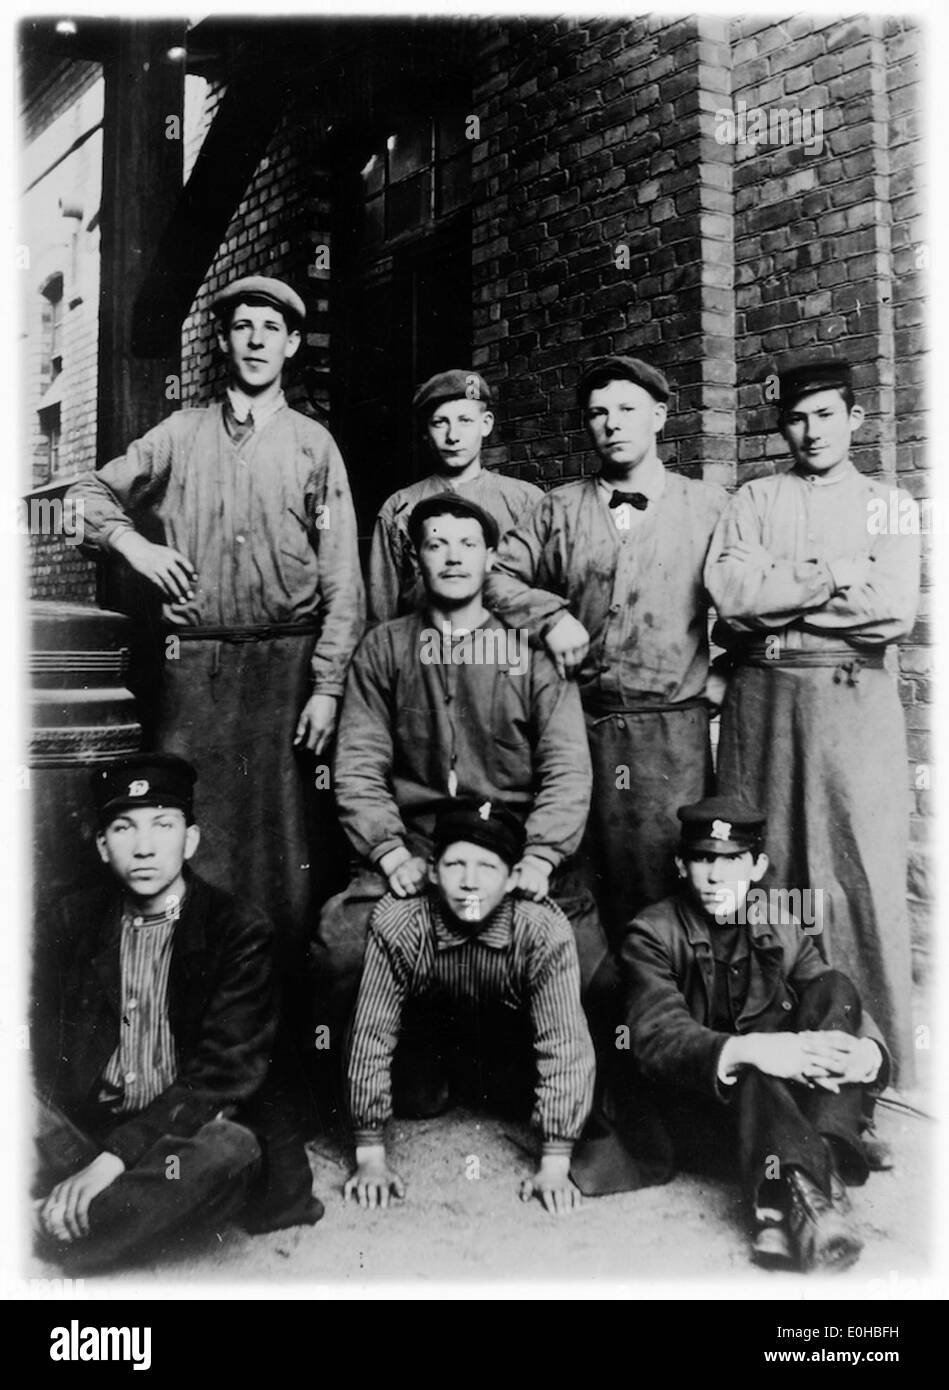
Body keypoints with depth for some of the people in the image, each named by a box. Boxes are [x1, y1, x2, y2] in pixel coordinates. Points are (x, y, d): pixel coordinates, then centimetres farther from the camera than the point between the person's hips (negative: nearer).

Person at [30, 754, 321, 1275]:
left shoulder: (240, 932, -6)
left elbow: (222, 1074, -13)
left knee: (231, 1150, -34)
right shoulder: (72, 921, 5)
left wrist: (114, 1157, -23)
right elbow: (39, 1048, 0)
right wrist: (83, 1168, -16)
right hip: (82, 1124, 2)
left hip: (187, 1129, -2)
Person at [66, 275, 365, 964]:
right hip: (193, 659, 2)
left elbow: (342, 578, 0)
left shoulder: (314, 444, 6)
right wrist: (135, 545, 4)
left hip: (286, 662, -1)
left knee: (282, 836, 1)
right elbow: (92, 494, 24)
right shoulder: (180, 434, 11)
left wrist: (328, 686, -7)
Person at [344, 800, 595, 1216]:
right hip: (429, 1025, -1)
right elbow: (371, 1035, -26)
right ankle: (440, 1081, 17)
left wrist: (554, 1165, -32)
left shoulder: (544, 931, -34)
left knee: (516, 1090, -18)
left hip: (509, 1036, 1)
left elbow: (565, 1044, -31)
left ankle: (482, 1087, 16)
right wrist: (370, 1158, -24)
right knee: (418, 1102, -17)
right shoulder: (397, 924, -33)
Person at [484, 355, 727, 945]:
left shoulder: (708, 506, 7)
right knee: (581, 880, 7)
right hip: (581, 721, 2)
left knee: (668, 878, -2)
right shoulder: (560, 508, 11)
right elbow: (499, 575, 8)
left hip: (675, 726, -2)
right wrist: (551, 614, -7)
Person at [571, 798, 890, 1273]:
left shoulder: (782, 925, 5)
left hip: (774, 1102, 4)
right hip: (677, 1106, -4)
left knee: (834, 989, -17)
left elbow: (843, 1007, -3)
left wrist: (868, 1050, -29)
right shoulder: (652, 936, -9)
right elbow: (657, 1036, -24)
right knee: (747, 1074, -35)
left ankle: (824, 1172, -34)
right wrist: (746, 1050, -44)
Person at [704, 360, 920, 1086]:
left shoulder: (890, 504, 12)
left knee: (863, 871, -3)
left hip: (855, 697, -1)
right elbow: (729, 590, -5)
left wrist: (776, 599, -5)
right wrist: (835, 576, -7)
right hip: (762, 697, 1)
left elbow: (895, 609, -5)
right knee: (759, 871, 2)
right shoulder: (753, 500, 14)